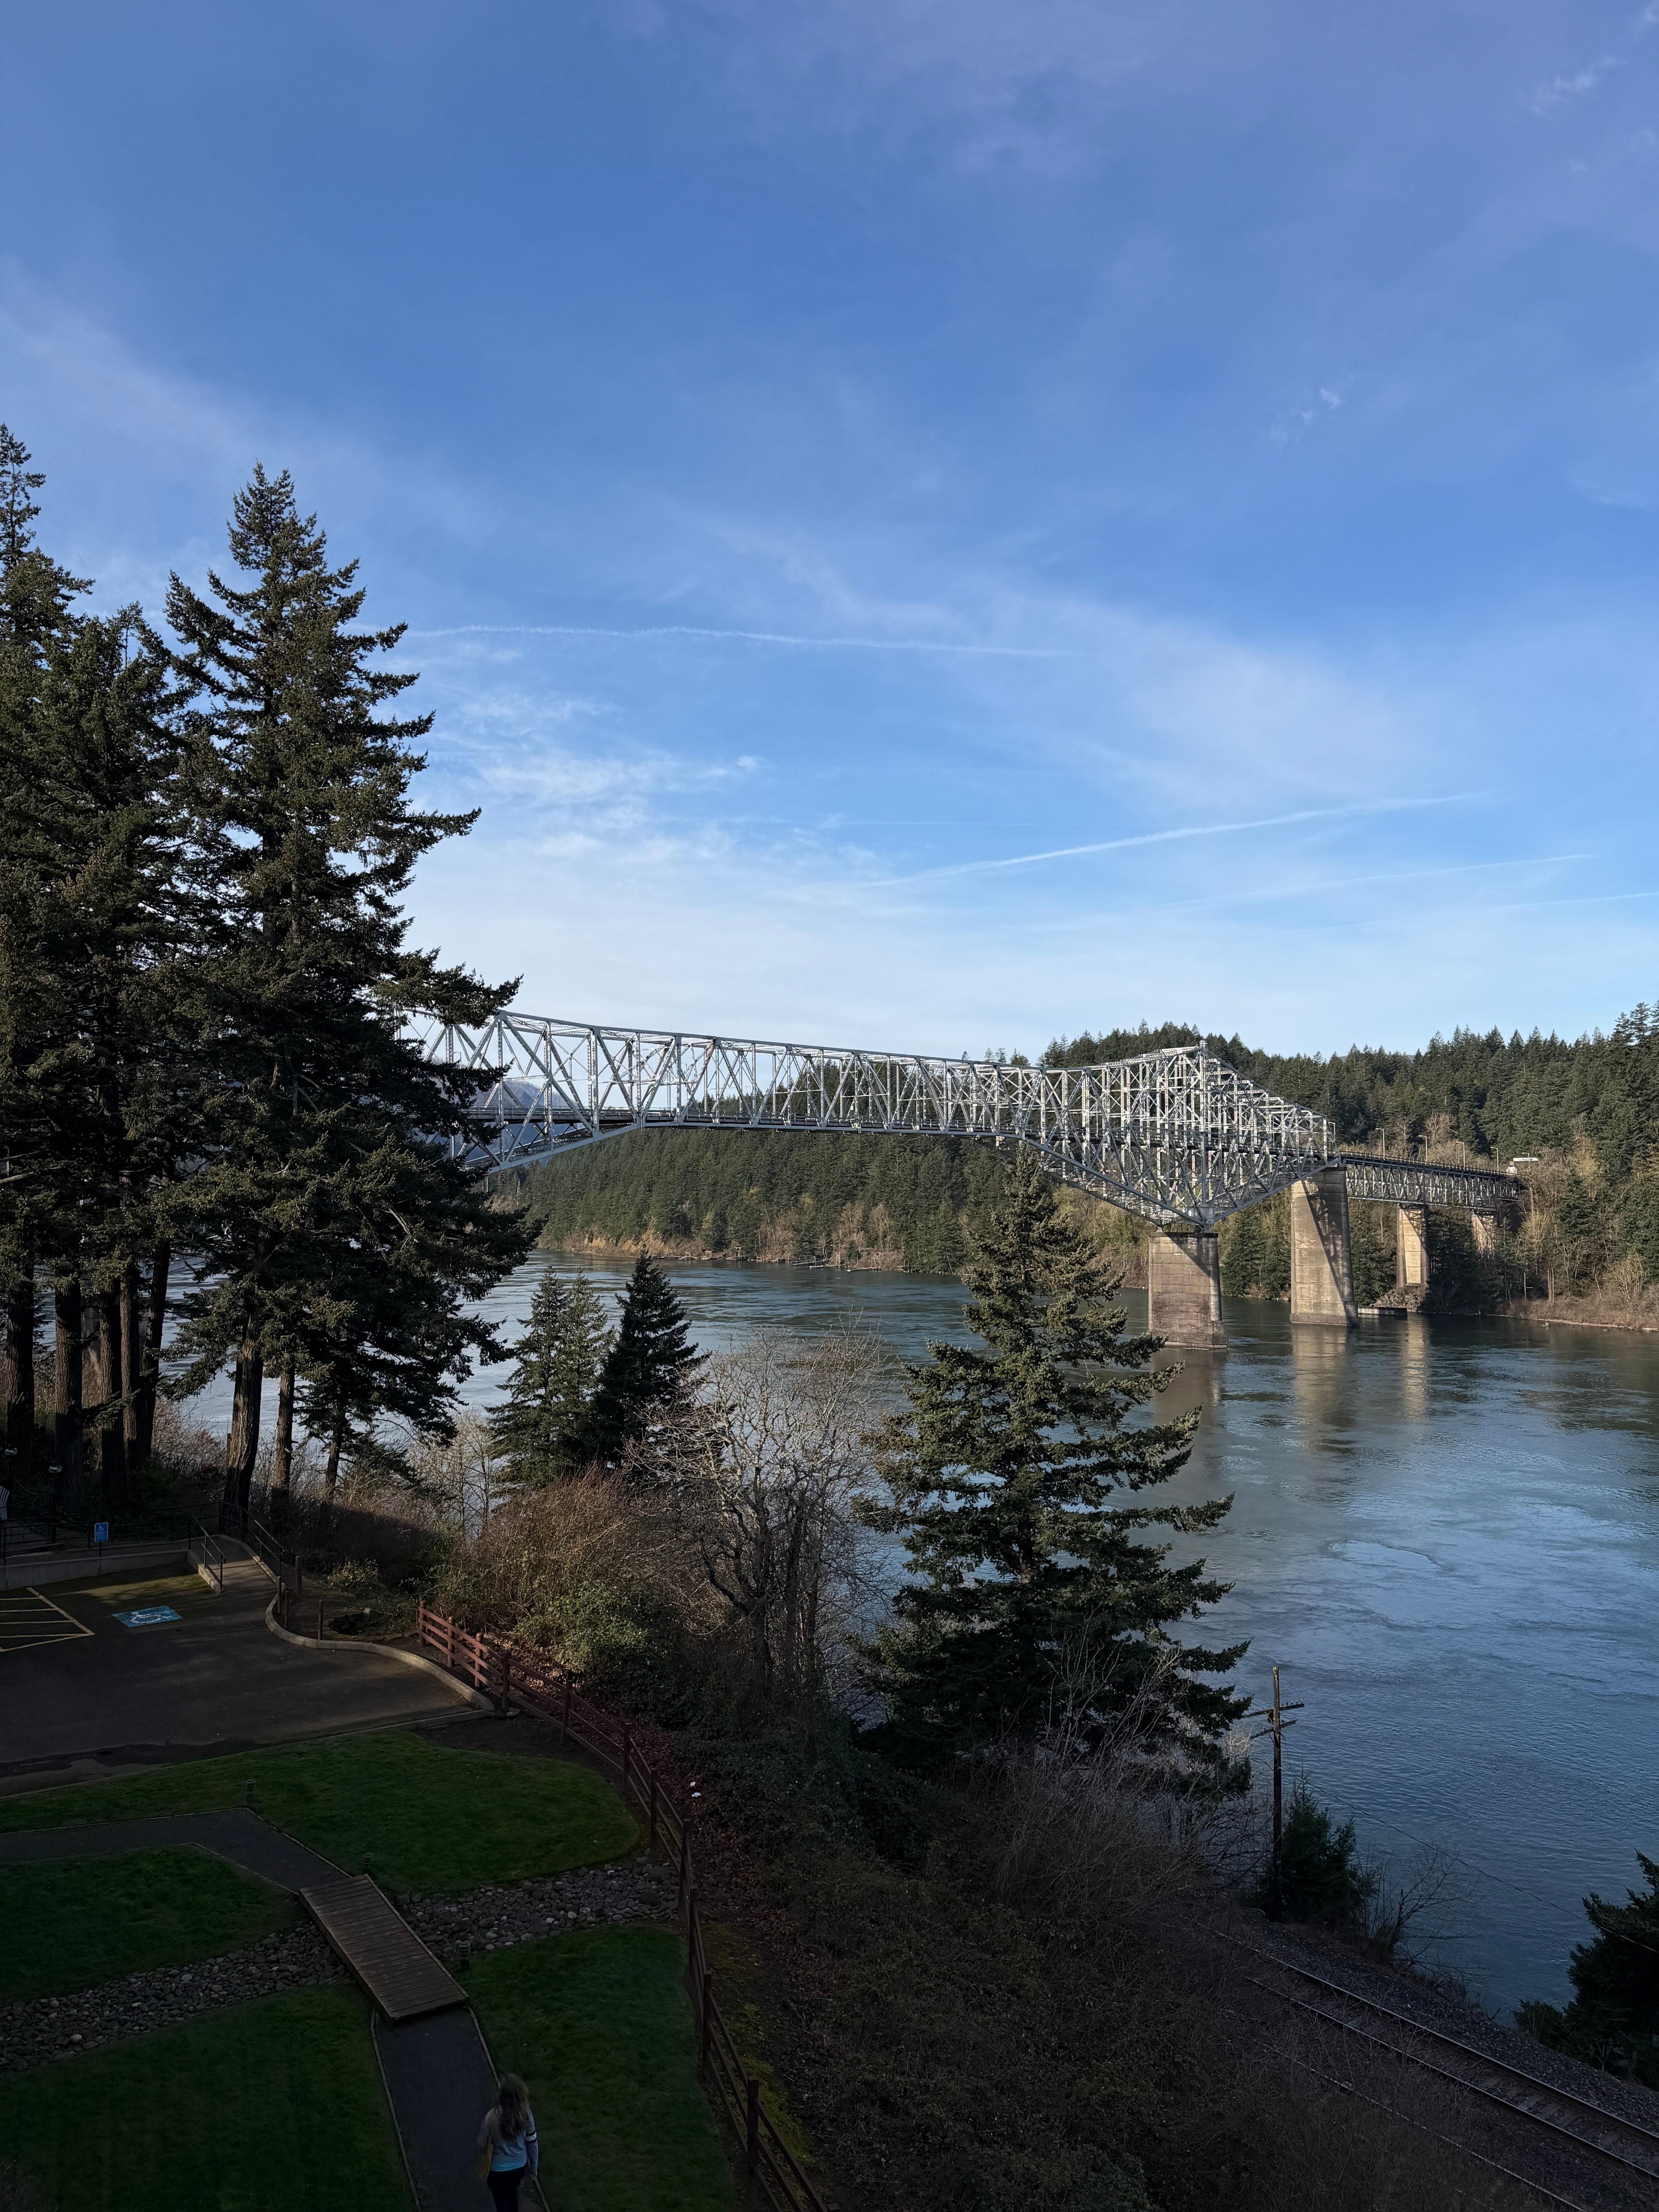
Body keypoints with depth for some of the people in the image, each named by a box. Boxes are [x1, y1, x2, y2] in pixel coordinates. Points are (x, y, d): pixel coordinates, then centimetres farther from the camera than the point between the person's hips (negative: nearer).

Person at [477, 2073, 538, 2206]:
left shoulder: (493, 2116, -31)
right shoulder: (526, 2113, -19)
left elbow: (482, 2145, -15)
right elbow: (532, 2143, -7)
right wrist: (534, 2169, 8)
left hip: (498, 2169, -3)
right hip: (519, 2166, 3)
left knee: (501, 2201, 21)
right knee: (513, 2195, 30)